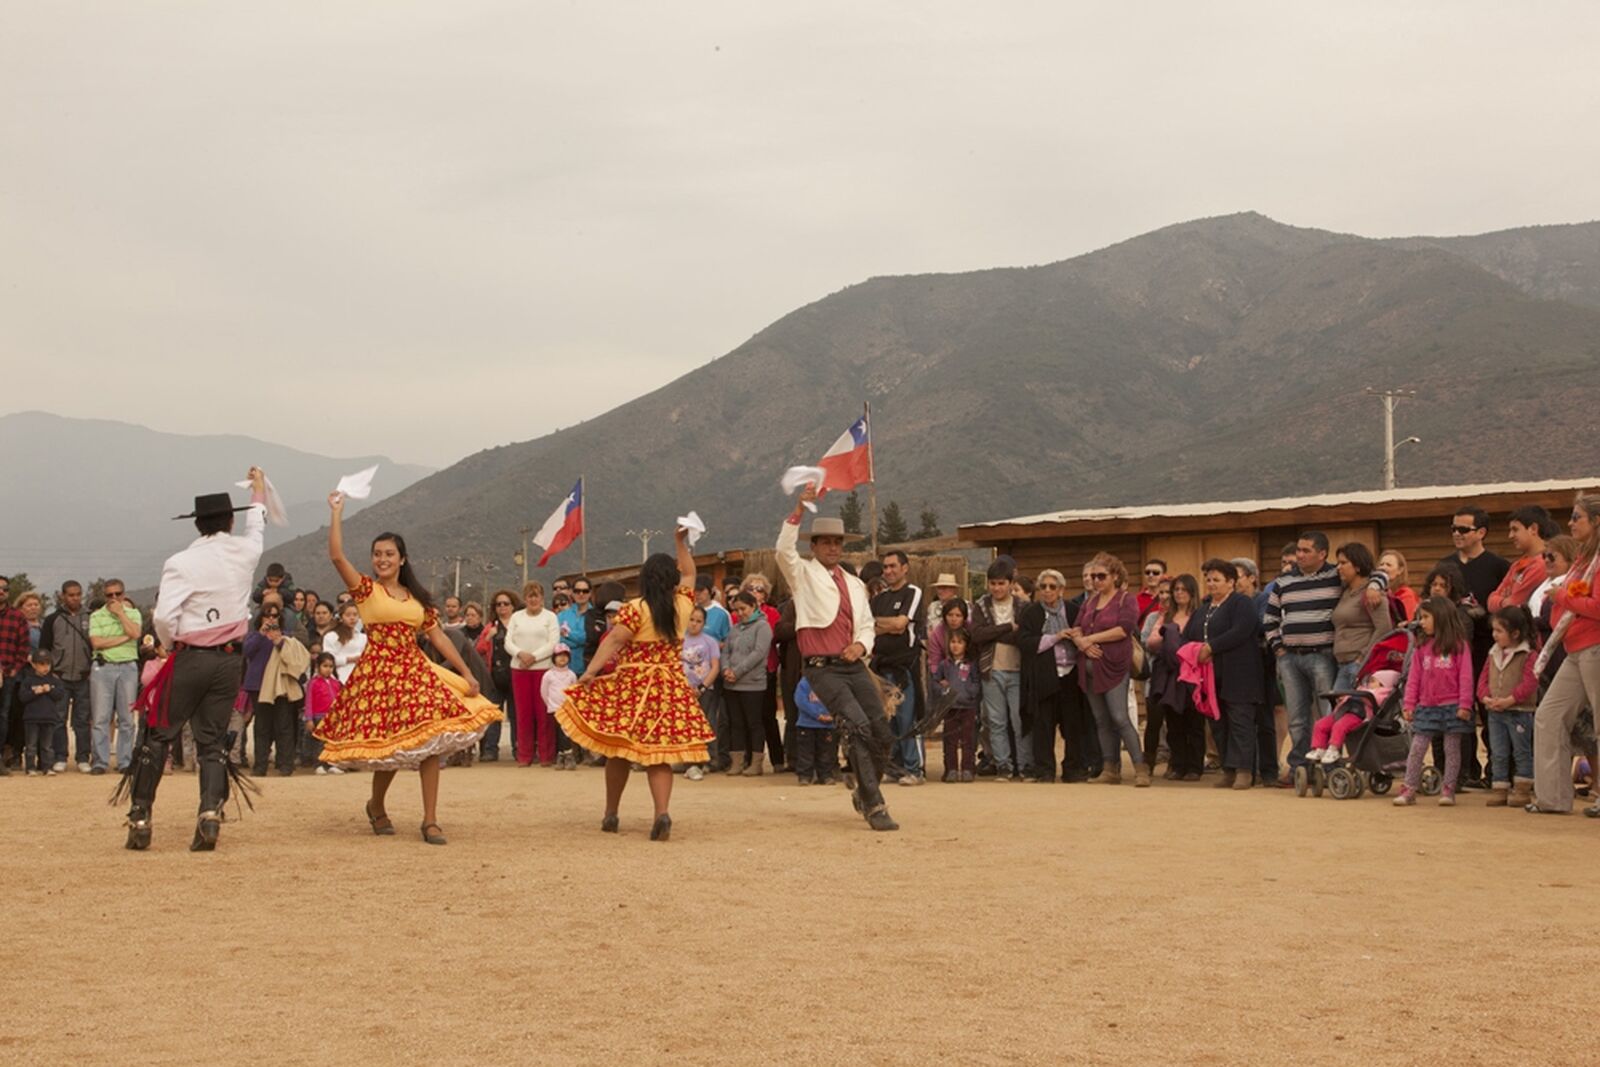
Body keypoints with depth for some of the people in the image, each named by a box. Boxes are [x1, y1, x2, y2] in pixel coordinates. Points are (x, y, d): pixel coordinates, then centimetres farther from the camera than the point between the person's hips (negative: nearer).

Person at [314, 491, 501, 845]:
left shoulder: (418, 598, 14)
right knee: (391, 747, -2)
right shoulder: (365, 588, 2)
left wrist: (467, 673, 8)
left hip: (416, 672, 4)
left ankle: (430, 820, -4)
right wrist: (336, 513, -10)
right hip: (379, 675, -3)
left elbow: (438, 636, 14)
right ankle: (376, 806, 28)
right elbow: (336, 555, -12)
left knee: (431, 743, -9)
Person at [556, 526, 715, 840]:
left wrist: (590, 671, -20)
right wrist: (682, 542, 28)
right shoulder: (682, 605, 4)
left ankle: (611, 815, 19)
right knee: (659, 754, 0)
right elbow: (689, 574, 22)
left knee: (618, 751, 10)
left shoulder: (634, 609, -8)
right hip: (670, 688, 3)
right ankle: (662, 813, -19)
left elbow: (613, 641, -17)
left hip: (631, 686, -3)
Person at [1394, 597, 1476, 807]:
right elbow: (1414, 677, 9)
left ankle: (1448, 790, 11)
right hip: (1426, 707, 4)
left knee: (1452, 748, 4)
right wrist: (1409, 704, 3)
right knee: (1417, 748, 1)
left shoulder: (1459, 644, -3)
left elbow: (1465, 676, -7)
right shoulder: (1422, 647, 10)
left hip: (1452, 706, -4)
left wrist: (1465, 705, -12)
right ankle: (1409, 789, 3)